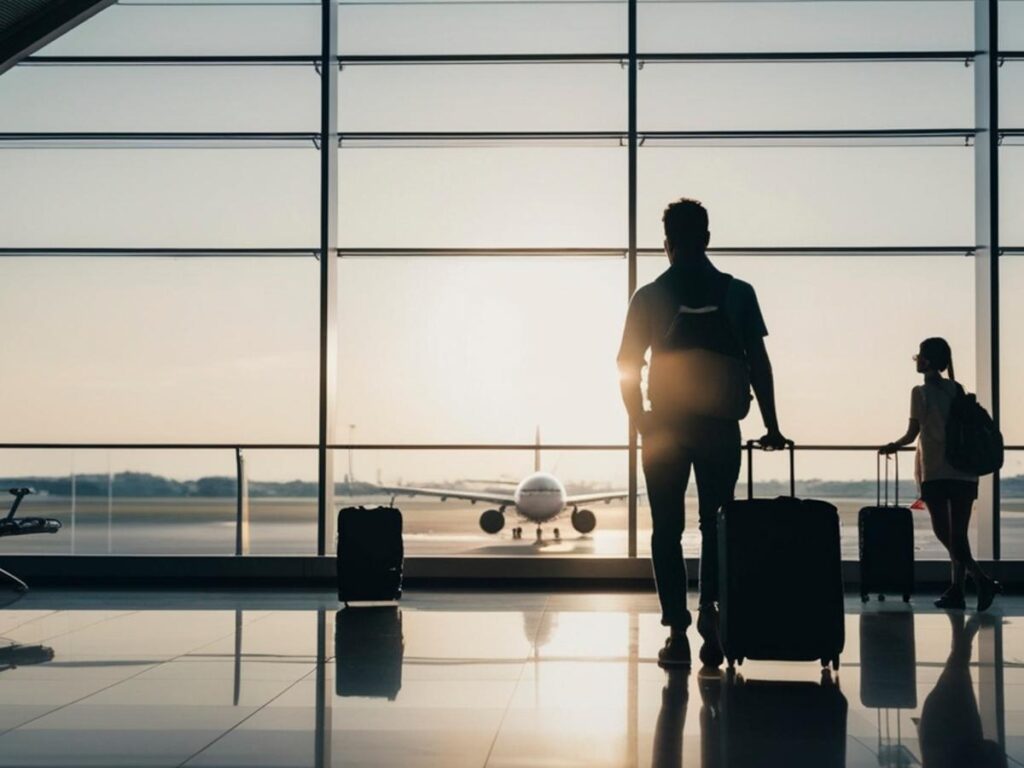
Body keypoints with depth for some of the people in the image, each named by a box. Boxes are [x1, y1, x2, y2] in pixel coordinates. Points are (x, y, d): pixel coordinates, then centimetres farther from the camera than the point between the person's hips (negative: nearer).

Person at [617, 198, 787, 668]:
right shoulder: (737, 293, 2)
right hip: (721, 426, 1)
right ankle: (710, 606, -4)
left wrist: (641, 423, 13)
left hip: (665, 426, 0)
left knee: (667, 529, 6)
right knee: (716, 524, 14)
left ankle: (677, 632, 2)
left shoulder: (649, 297, 0)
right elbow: (758, 363, 0)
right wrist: (771, 425, 5)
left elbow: (628, 366, 1)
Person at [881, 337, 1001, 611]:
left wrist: (892, 446, 15)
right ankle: (956, 590, 8)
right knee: (958, 533, 7)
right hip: (965, 471, 6)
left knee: (943, 532, -3)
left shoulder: (921, 392, -4)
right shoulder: (957, 389, 12)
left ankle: (981, 578, -18)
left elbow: (912, 434, -3)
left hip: (936, 472, -6)